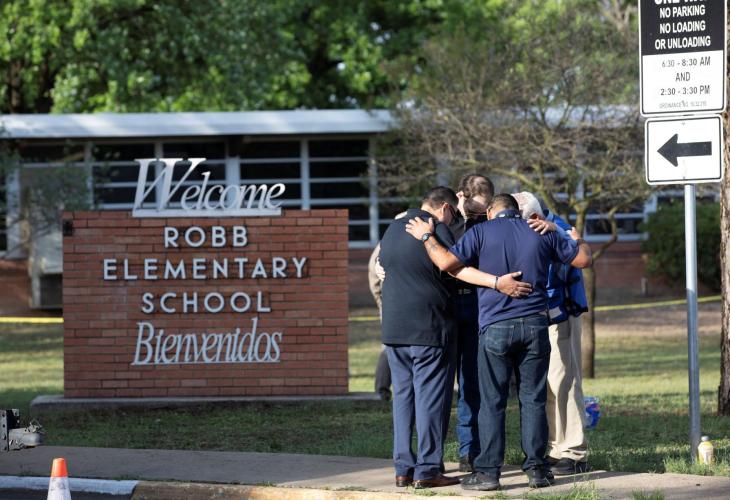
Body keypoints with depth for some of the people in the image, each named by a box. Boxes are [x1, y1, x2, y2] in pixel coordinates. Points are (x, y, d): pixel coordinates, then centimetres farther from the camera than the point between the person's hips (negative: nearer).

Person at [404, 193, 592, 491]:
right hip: (534, 325, 3)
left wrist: (426, 237, 4)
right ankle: (536, 468, 7)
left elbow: (447, 262, -12)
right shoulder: (541, 233, 9)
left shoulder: (482, 232, -1)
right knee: (533, 399, 8)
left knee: (492, 402, 1)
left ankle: (488, 471, 0)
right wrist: (577, 240, 37)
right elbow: (583, 259, 15)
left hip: (495, 326, -3)